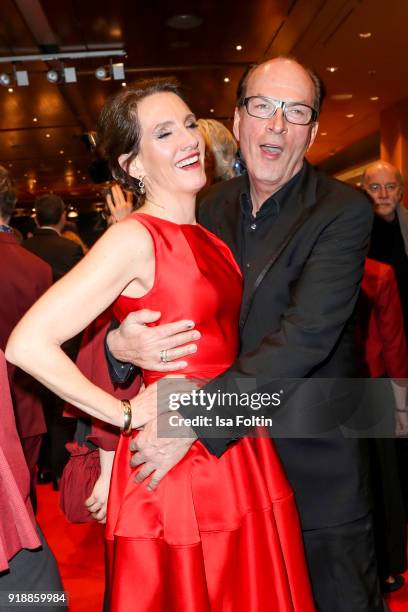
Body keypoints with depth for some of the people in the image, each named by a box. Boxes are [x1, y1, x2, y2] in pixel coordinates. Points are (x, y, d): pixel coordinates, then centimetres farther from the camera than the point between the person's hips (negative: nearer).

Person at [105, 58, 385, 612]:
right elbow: (162, 305, 2)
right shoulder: (213, 207, 3)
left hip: (316, 464, -4)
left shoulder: (344, 213, -14)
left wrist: (194, 418, -31)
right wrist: (121, 343, -22)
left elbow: (307, 337, -26)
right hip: (229, 448, 5)